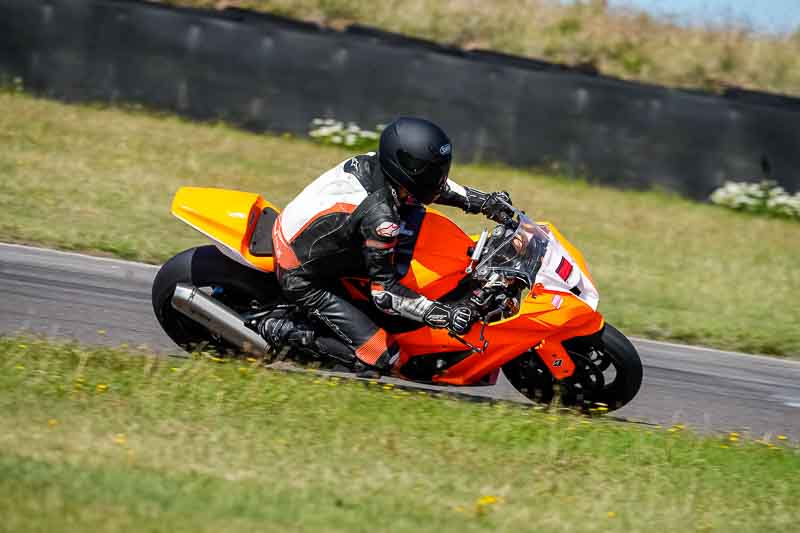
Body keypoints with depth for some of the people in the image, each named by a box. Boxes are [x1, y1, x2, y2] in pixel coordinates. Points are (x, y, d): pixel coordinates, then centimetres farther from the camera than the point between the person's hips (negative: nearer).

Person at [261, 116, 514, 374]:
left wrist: (483, 201, 4)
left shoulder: (371, 163, -9)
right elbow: (384, 289, -25)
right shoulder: (380, 218, -32)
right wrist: (444, 315, -28)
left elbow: (427, 183, 10)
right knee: (380, 356, -10)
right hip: (304, 282, -8)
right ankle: (287, 332, -3)